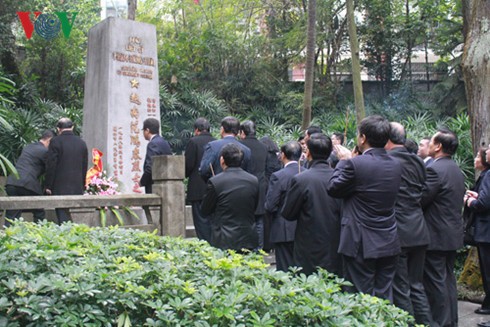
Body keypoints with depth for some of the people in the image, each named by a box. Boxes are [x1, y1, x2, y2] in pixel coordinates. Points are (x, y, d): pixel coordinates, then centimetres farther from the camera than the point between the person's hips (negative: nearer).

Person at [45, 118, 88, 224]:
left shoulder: (55, 141, -7)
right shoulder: (82, 143, 8)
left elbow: (51, 165, -9)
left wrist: (48, 186, -2)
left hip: (60, 188, -4)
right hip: (78, 188, 5)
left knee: (63, 218, -3)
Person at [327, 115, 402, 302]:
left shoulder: (355, 164, -17)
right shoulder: (395, 165, 5)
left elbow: (333, 189, -7)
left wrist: (343, 161, 6)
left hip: (362, 244, -6)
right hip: (389, 244, 6)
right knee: (385, 297, 13)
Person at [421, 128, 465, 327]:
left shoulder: (435, 169, -19)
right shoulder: (457, 170, 10)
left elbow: (421, 200, -19)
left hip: (436, 235, -9)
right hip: (453, 233, 9)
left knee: (435, 281, -1)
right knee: (448, 279, 17)